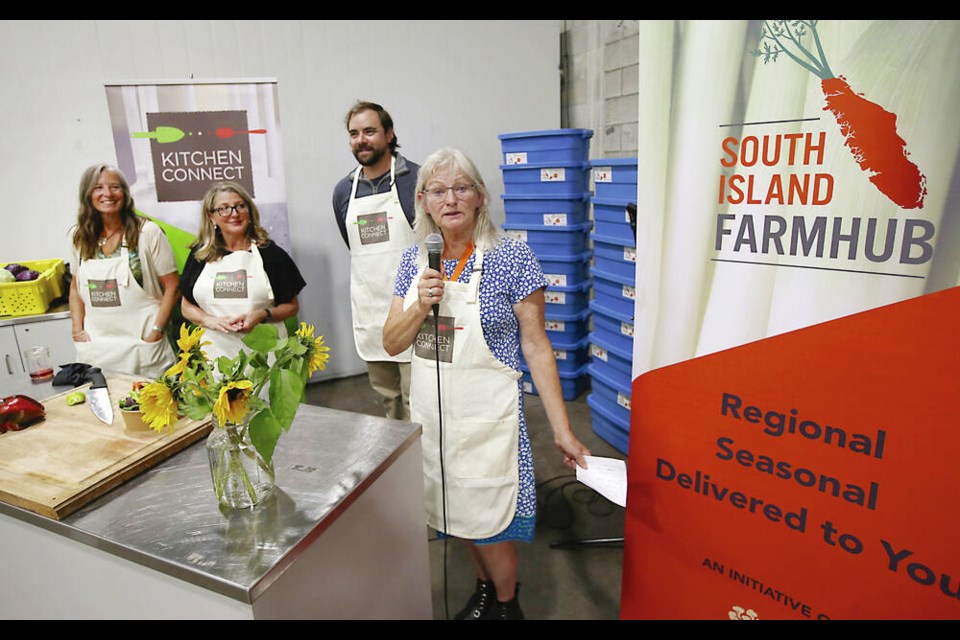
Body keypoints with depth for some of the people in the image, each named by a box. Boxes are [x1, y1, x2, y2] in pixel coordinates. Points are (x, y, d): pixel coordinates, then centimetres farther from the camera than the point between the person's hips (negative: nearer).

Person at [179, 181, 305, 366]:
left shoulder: (270, 253, 2)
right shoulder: (199, 255, 9)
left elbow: (292, 306, 5)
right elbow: (186, 306, 15)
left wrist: (262, 315, -14)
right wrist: (209, 320, -5)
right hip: (216, 351, 2)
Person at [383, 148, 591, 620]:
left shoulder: (511, 258, -13)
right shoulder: (414, 261, 1)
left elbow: (536, 347, -11)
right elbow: (391, 344, 3)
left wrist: (562, 430, -12)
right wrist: (420, 305, -17)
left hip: (485, 417, -5)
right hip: (430, 412, 5)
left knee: (488, 522, 9)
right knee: (458, 512, 21)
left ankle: (506, 605, 40)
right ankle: (485, 588, 50)